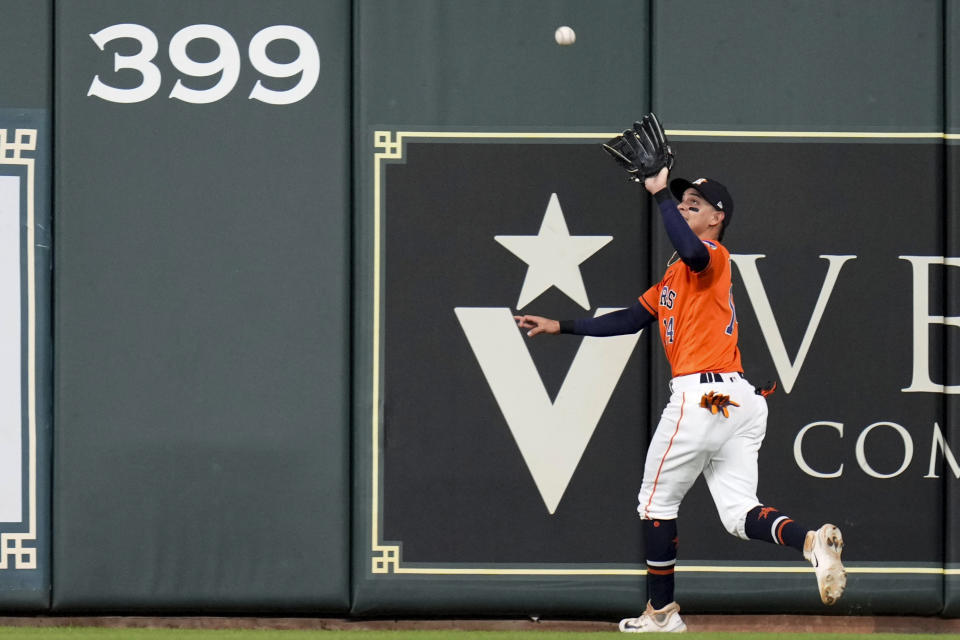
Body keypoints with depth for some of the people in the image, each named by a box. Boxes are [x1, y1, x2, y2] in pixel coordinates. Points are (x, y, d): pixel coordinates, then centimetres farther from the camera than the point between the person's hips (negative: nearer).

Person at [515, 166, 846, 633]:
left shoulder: (714, 256, -5)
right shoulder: (675, 275, 24)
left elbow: (692, 250, -31)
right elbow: (631, 319, 29)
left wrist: (660, 192, -22)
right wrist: (561, 327, 28)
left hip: (701, 396, -9)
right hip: (739, 400, 9)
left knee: (657, 502, 7)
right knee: (739, 515, 3)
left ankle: (661, 612, 14)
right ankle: (810, 541, -24)